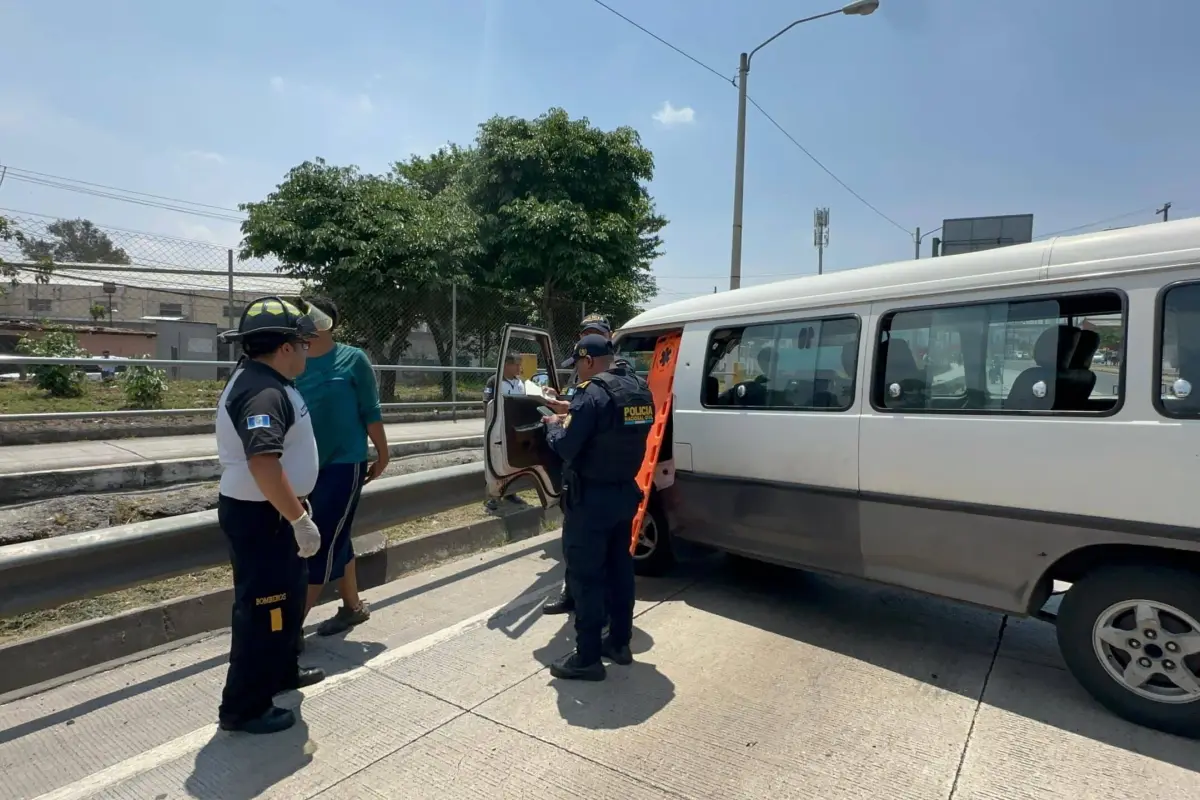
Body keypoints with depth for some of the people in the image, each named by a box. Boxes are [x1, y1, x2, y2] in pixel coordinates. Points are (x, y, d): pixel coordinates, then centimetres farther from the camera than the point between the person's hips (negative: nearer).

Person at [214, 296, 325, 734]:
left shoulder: (262, 380, 10)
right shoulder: (264, 392, -25)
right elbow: (263, 463, -36)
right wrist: (299, 519, -31)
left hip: (269, 513, 11)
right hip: (259, 517, -11)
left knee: (285, 599, 23)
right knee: (263, 609, 2)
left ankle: (281, 671, 41)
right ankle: (243, 707, 18)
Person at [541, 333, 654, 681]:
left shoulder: (593, 391, -19)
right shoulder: (639, 389, 8)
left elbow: (565, 447, -19)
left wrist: (554, 425, 2)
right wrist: (573, 417, 16)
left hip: (592, 497, -9)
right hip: (625, 492, 9)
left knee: (585, 575, 1)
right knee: (619, 567, 18)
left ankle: (587, 658, 10)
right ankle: (619, 642, 31)